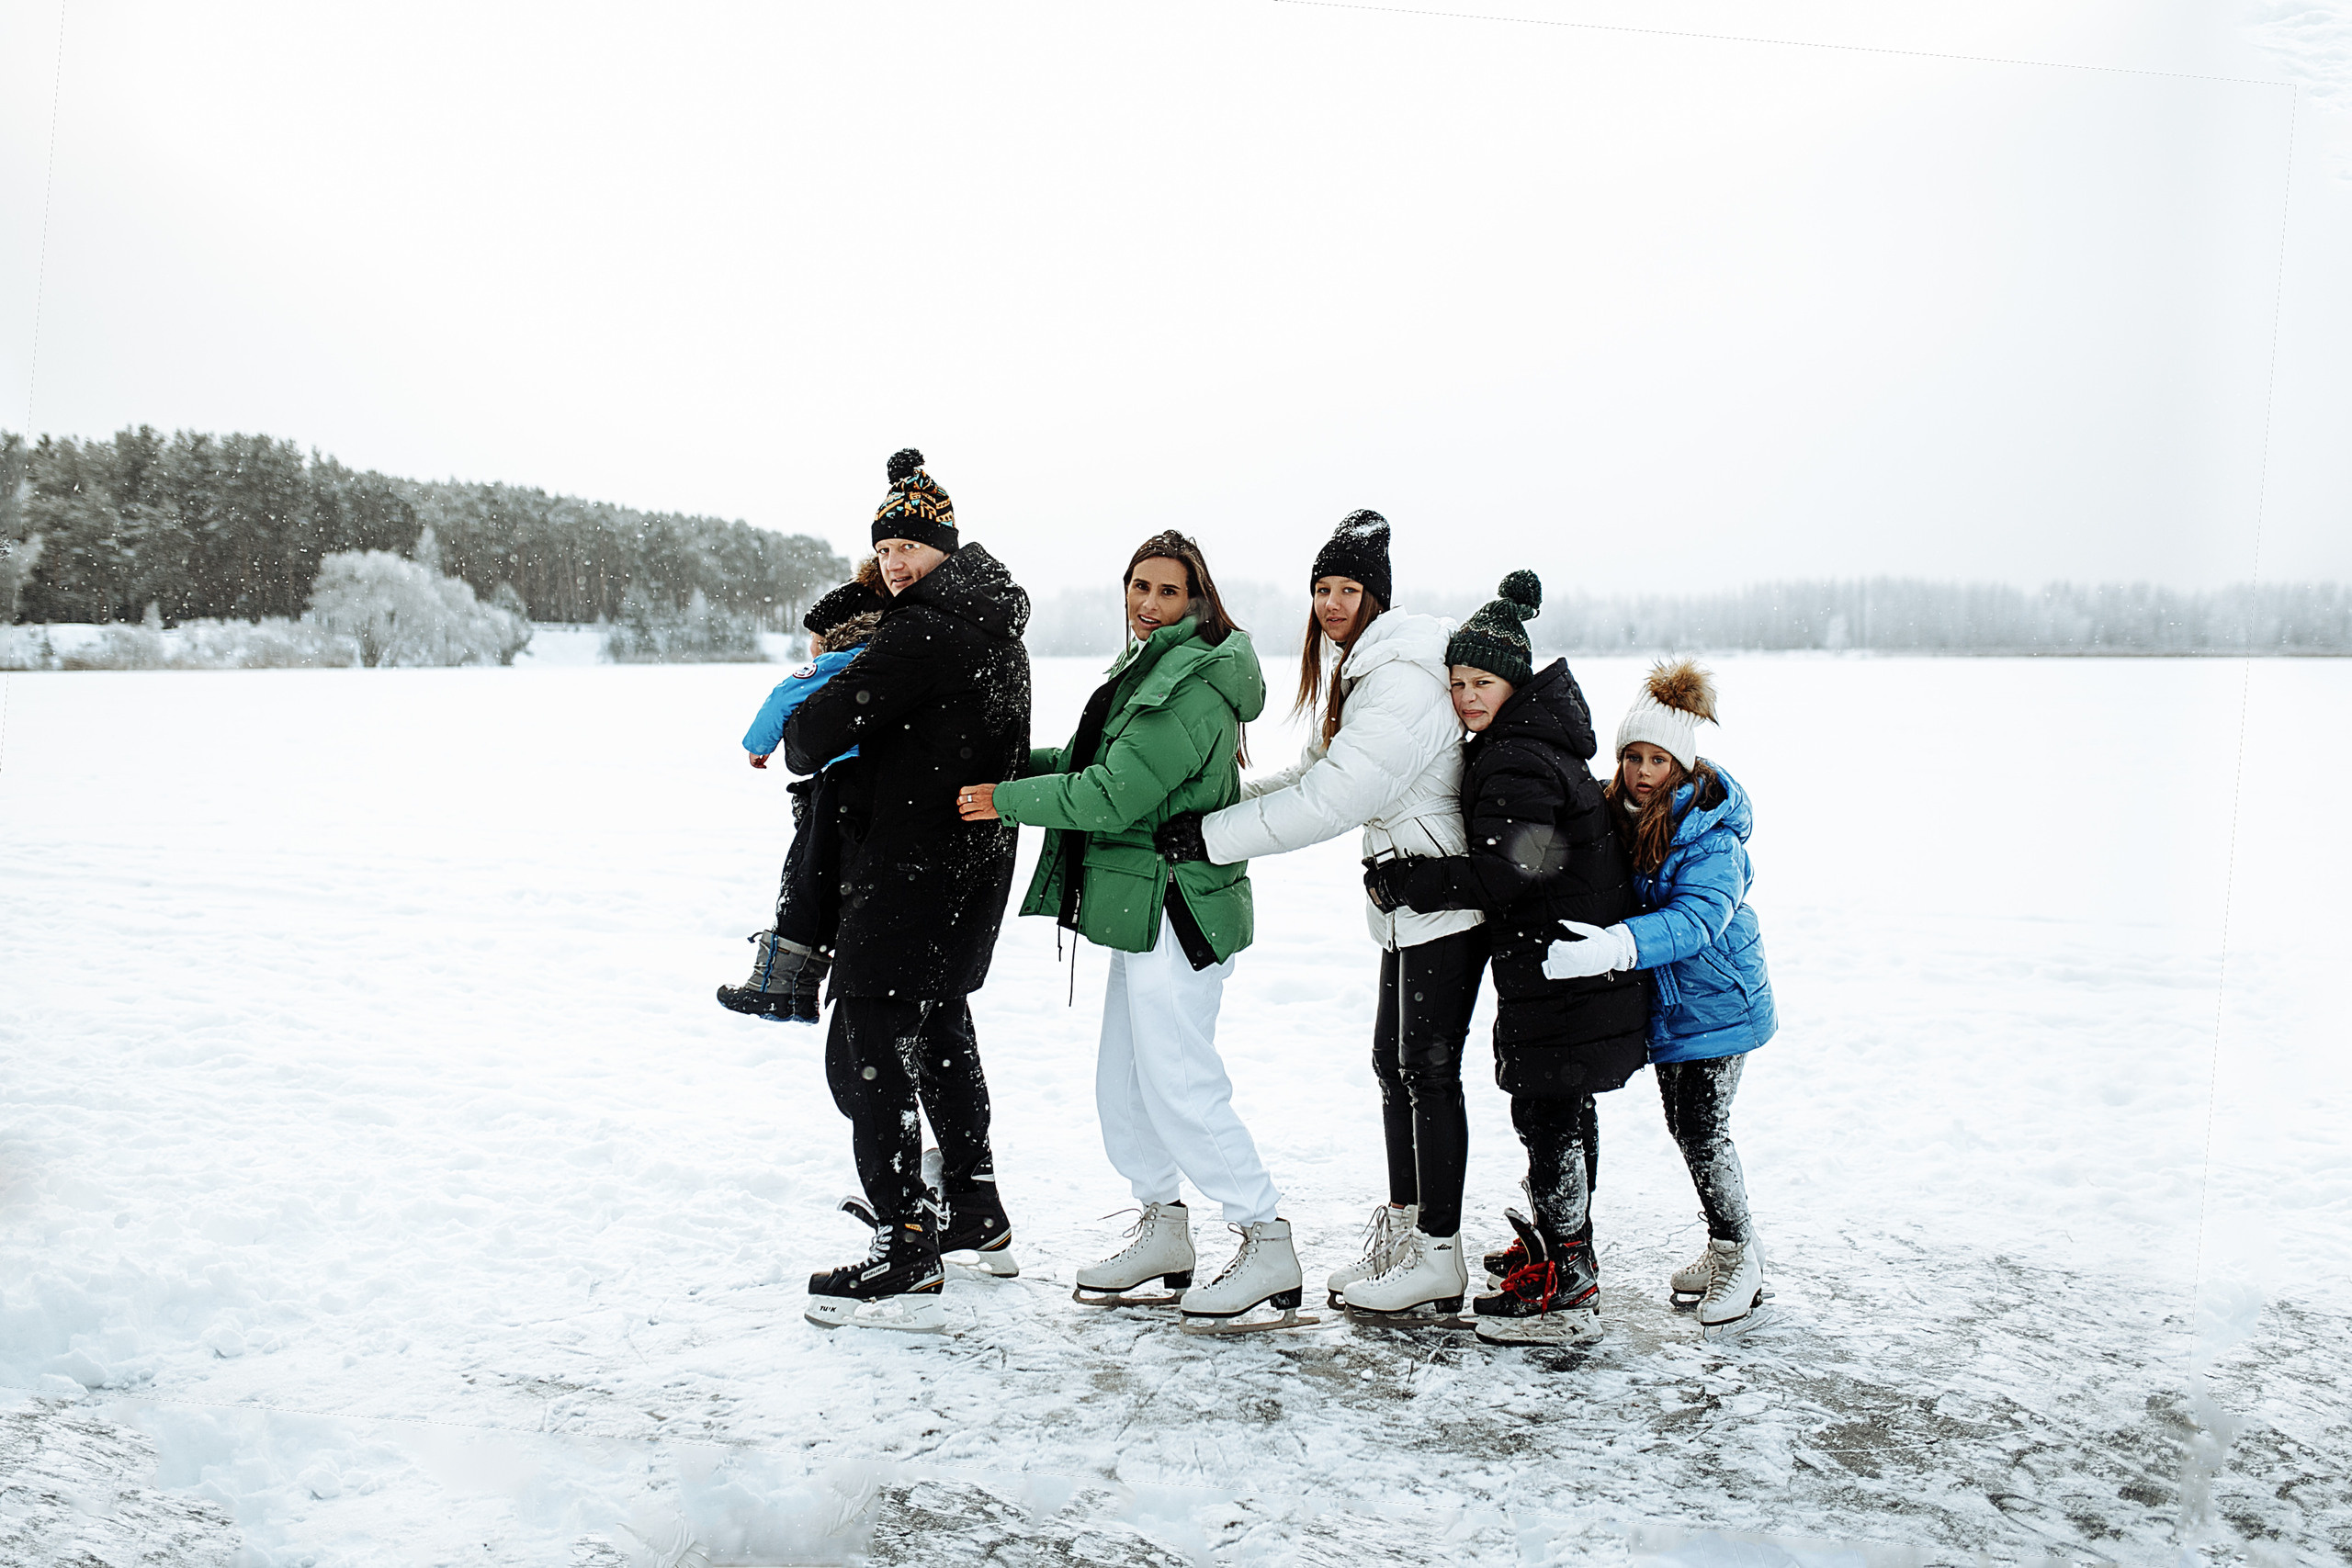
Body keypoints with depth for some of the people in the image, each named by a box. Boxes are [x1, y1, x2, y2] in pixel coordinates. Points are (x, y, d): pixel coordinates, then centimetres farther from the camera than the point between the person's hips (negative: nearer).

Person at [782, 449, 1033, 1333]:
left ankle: (905, 1262, -5)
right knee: (942, 1028, 22)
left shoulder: (920, 635, -20)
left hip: (906, 871, -10)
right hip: (978, 870, 10)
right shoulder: (999, 631, 10)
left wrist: (795, 748, 1)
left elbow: (821, 726, -22)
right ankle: (976, 1218, 33)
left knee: (870, 1046, -5)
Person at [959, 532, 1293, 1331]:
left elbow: (1115, 795, -21)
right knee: (1122, 1085, 16)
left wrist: (1008, 799, -13)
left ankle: (1268, 1245, 4)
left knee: (1180, 1090, -7)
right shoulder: (1150, 666, 16)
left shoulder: (1191, 685, -17)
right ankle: (1163, 1229, 30)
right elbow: (1095, 761, 23)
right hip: (1144, 911, 10)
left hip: (1176, 910, -10)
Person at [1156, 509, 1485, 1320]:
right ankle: (1401, 1227, 25)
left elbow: (1329, 802, -26)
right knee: (1395, 1062, 14)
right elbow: (1312, 773, 19)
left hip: (1443, 901, -10)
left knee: (1427, 1068, -3)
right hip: (1413, 898, 10)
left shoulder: (1400, 682, -20)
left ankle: (1438, 1251, 7)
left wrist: (1208, 838, -23)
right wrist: (1221, 806, 7)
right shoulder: (1360, 672, 14)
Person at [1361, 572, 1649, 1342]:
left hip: (1560, 968, -11)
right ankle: (1562, 1245, 33)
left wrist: (1395, 881, -17)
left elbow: (1499, 875, -25)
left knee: (1549, 1113, -5)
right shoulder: (1535, 746, 13)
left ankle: (1566, 1292, 0)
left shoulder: (1519, 765, -20)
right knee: (1562, 1110, 19)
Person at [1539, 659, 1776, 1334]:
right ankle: (1725, 1250, 32)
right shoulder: (1618, 813, -1)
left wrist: (1612, 946, -47)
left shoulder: (1711, 834, -23)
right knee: (1684, 1126, 15)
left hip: (1714, 1001, -7)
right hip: (1664, 1001, 7)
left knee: (1703, 1131, -7)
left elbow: (1695, 919, -35)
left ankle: (1739, 1259, 14)